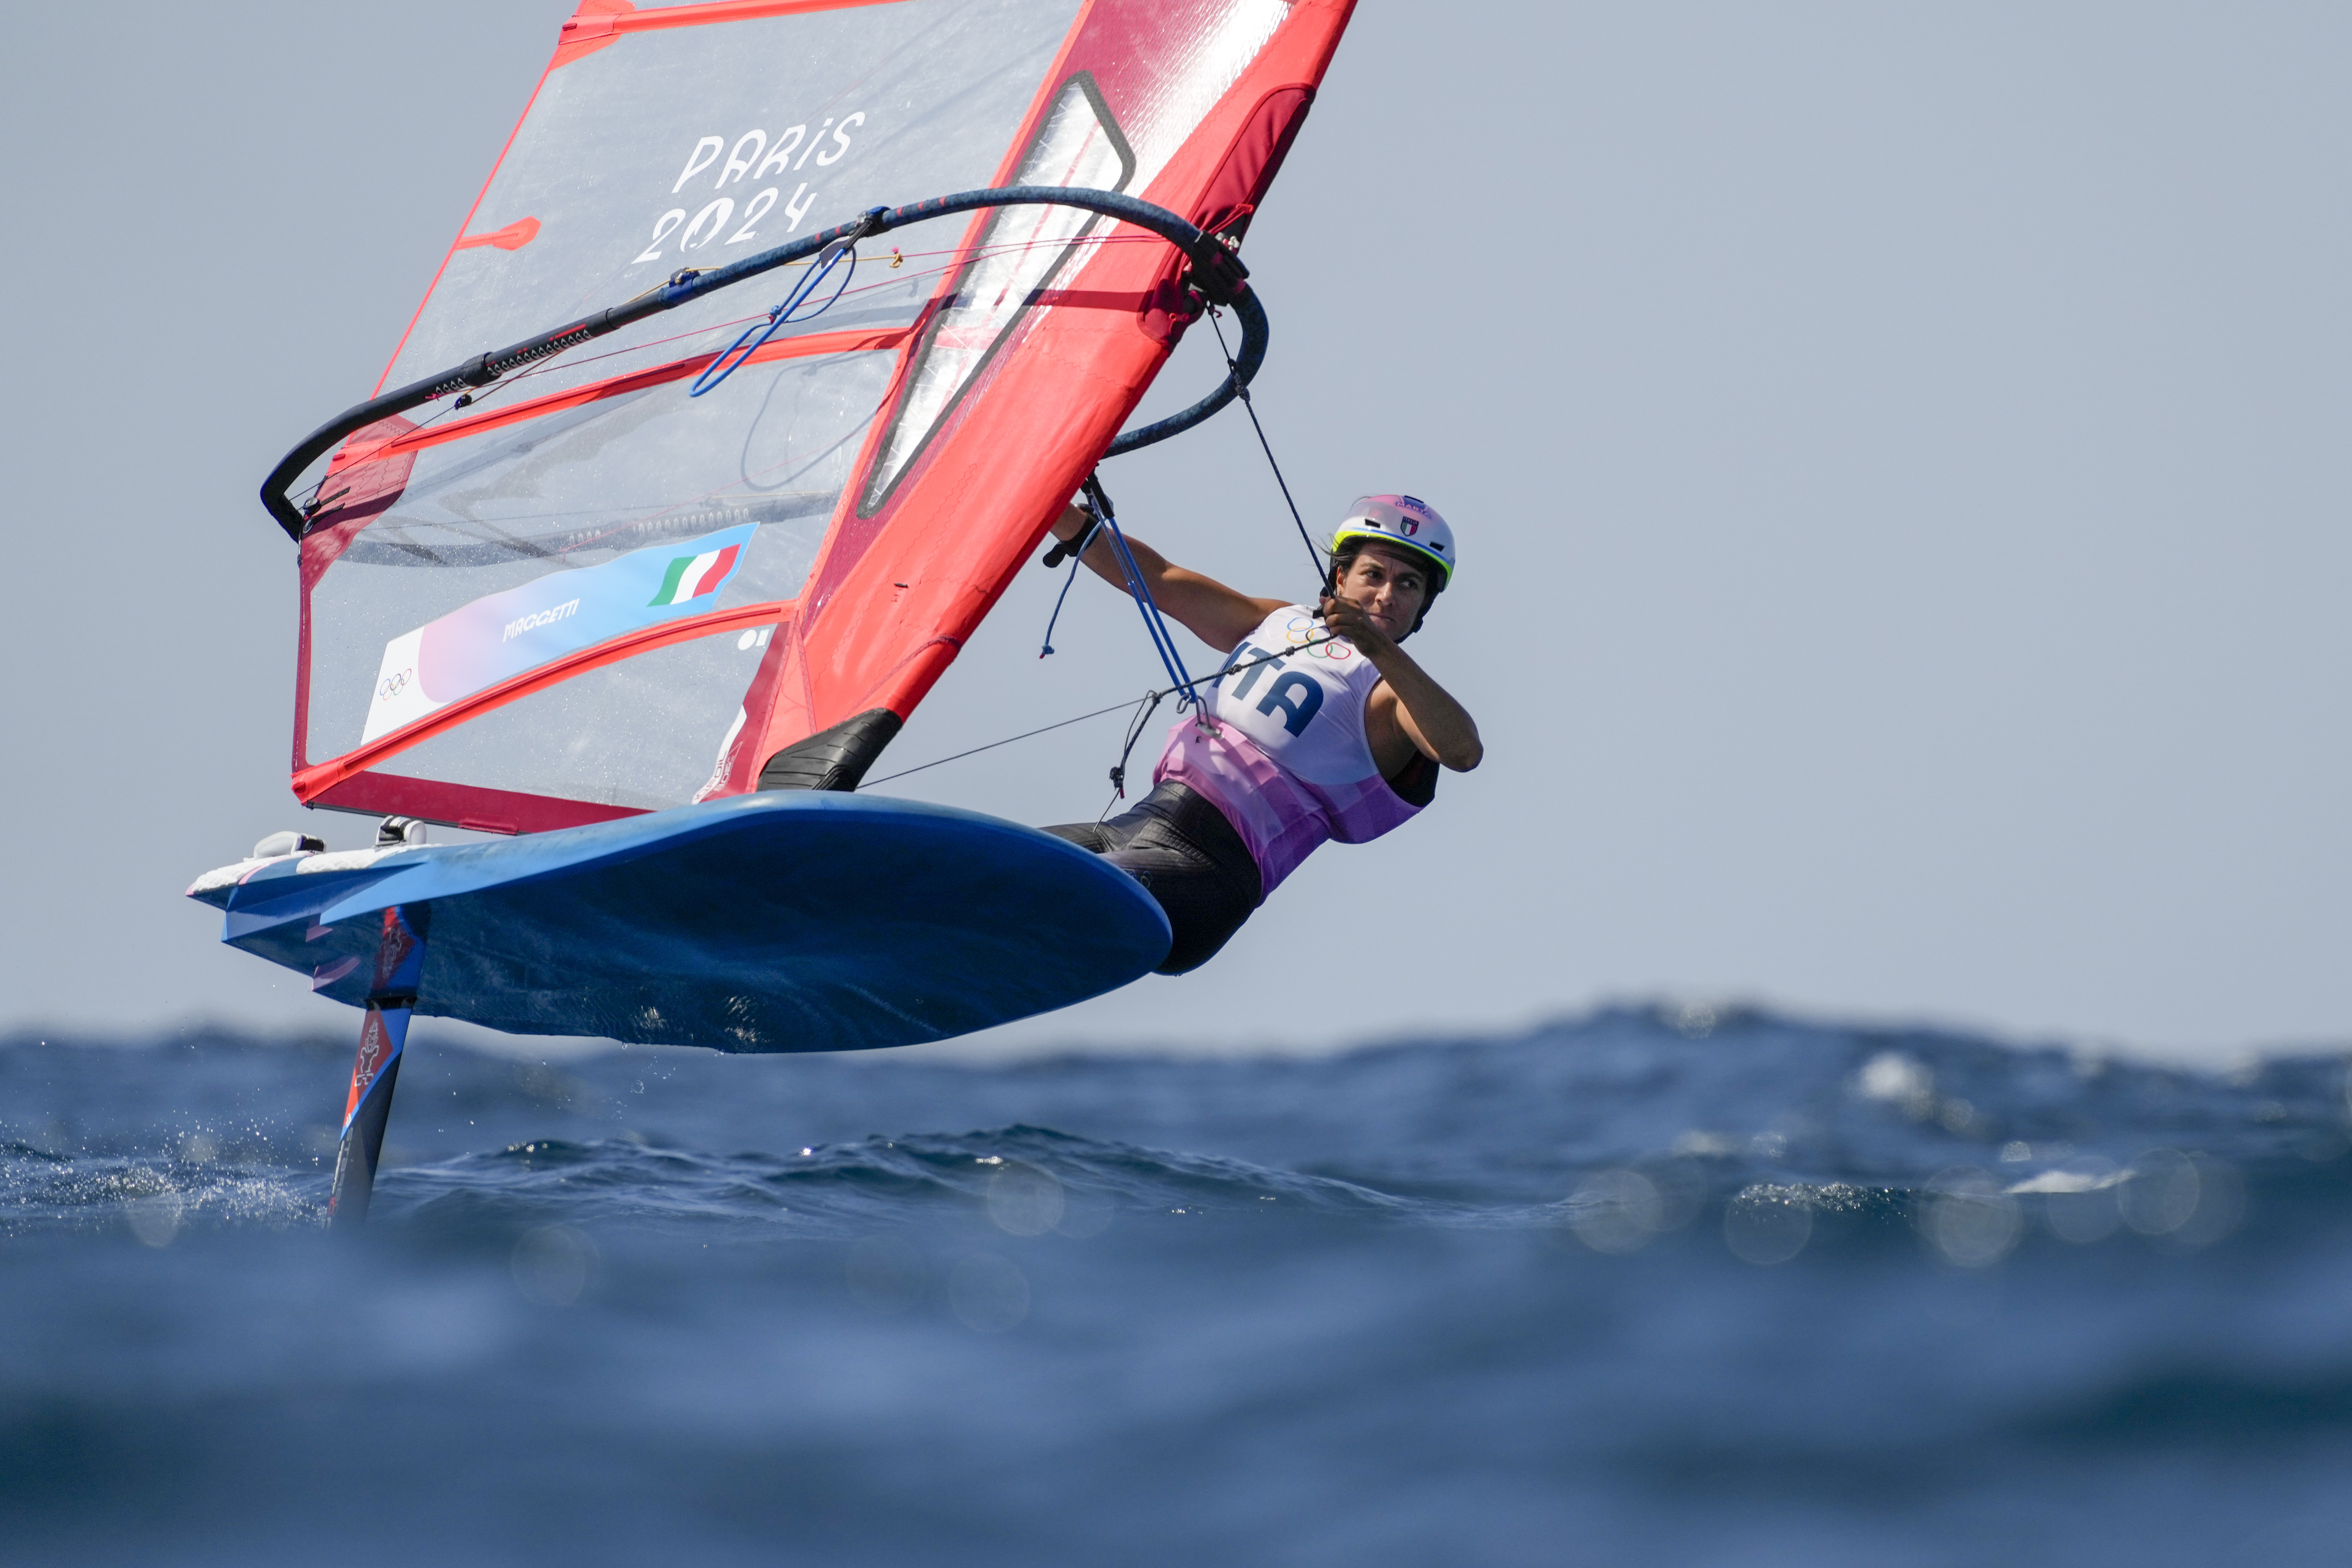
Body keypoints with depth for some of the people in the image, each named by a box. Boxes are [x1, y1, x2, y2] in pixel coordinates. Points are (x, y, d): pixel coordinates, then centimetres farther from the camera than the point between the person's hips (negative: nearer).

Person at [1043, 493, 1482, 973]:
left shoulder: (1395, 691, -1)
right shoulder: (1281, 623, 19)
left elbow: (1463, 752, -23)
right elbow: (1158, 580, 23)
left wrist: (1382, 650, -32)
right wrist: (1062, 516, 16)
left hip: (1210, 865, -8)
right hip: (1132, 824, 8)